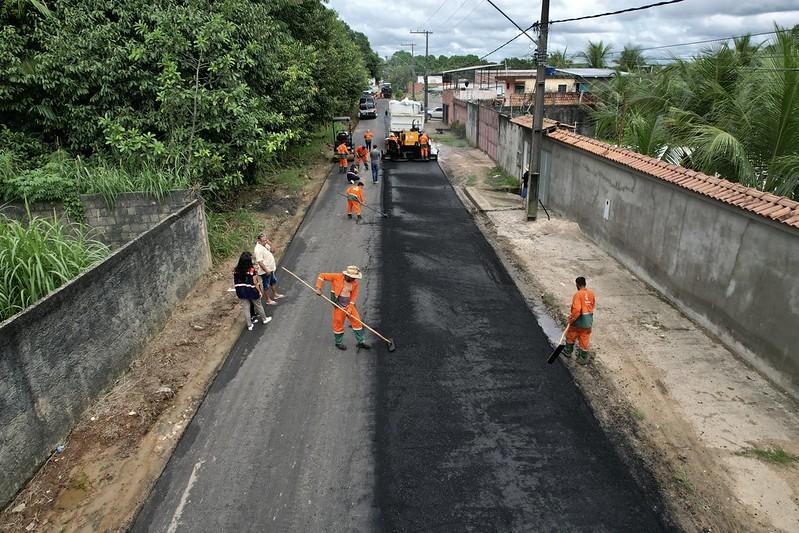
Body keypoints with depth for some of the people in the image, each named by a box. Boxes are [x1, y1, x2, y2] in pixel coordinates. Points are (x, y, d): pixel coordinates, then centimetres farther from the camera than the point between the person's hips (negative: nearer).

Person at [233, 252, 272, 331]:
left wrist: (239, 291, 13)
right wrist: (260, 292, -3)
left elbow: (235, 283, -1)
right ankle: (264, 319, 38)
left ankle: (249, 325, 24)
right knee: (258, 305, 19)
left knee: (246, 308, 14)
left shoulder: (236, 270, -9)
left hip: (241, 292, 3)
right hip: (252, 292, -3)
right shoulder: (252, 270, -22)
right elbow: (255, 283, -16)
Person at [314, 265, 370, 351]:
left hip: (349, 304, 4)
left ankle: (360, 342, 18)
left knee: (357, 321, 6)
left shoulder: (355, 283, -5)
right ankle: (338, 343, 26)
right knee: (338, 324, 5)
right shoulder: (337, 277, -17)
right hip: (339, 305, -4)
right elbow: (322, 275, -12)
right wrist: (318, 288, -18)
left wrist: (350, 308, -9)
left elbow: (354, 296, -1)